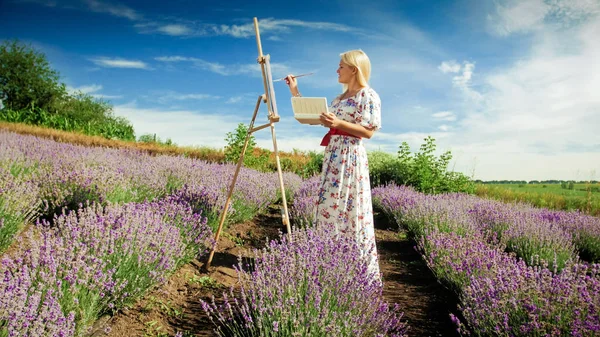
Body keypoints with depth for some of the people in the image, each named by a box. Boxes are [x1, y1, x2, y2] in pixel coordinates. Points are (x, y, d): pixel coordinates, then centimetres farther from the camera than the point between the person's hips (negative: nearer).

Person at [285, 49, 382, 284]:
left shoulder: (368, 96, -6)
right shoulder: (340, 97, 19)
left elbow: (369, 131, -13)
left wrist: (339, 123, -22)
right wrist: (296, 93, 19)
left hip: (351, 157, -9)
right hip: (333, 155, 9)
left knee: (352, 210, -7)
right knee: (330, 206, 11)